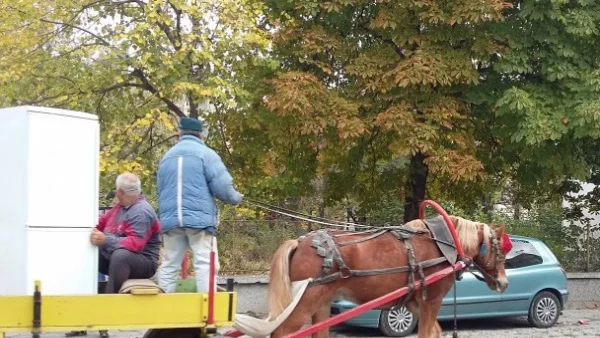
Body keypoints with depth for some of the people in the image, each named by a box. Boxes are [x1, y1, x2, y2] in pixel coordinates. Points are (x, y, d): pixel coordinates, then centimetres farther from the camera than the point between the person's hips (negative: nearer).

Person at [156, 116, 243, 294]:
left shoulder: (167, 156, 16)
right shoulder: (205, 153, -2)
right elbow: (222, 186, -9)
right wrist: (236, 198, 10)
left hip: (170, 219, 5)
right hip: (199, 217, -5)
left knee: (169, 266, 9)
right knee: (205, 264, -5)